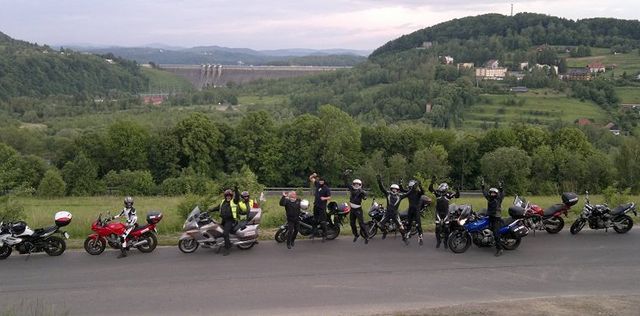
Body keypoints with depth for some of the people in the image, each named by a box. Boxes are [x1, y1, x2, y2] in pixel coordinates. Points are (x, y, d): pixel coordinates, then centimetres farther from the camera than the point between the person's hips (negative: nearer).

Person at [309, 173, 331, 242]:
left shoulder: (326, 188, -8)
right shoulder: (317, 184, 5)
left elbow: (329, 197, -9)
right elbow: (310, 178, 11)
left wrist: (325, 198, -28)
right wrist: (313, 175, -9)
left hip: (322, 207, -6)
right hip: (316, 205, 6)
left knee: (323, 221, -5)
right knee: (315, 220, 16)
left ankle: (324, 235, 0)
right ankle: (314, 232, 27)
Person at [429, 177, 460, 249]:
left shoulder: (449, 194, -4)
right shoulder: (437, 192, -4)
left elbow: (457, 196, -8)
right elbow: (430, 189, -16)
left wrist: (457, 191, -29)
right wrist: (432, 182, -32)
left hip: (446, 213, 0)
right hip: (438, 213, 0)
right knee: (438, 228, 2)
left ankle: (446, 242, 13)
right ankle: (438, 241, 16)